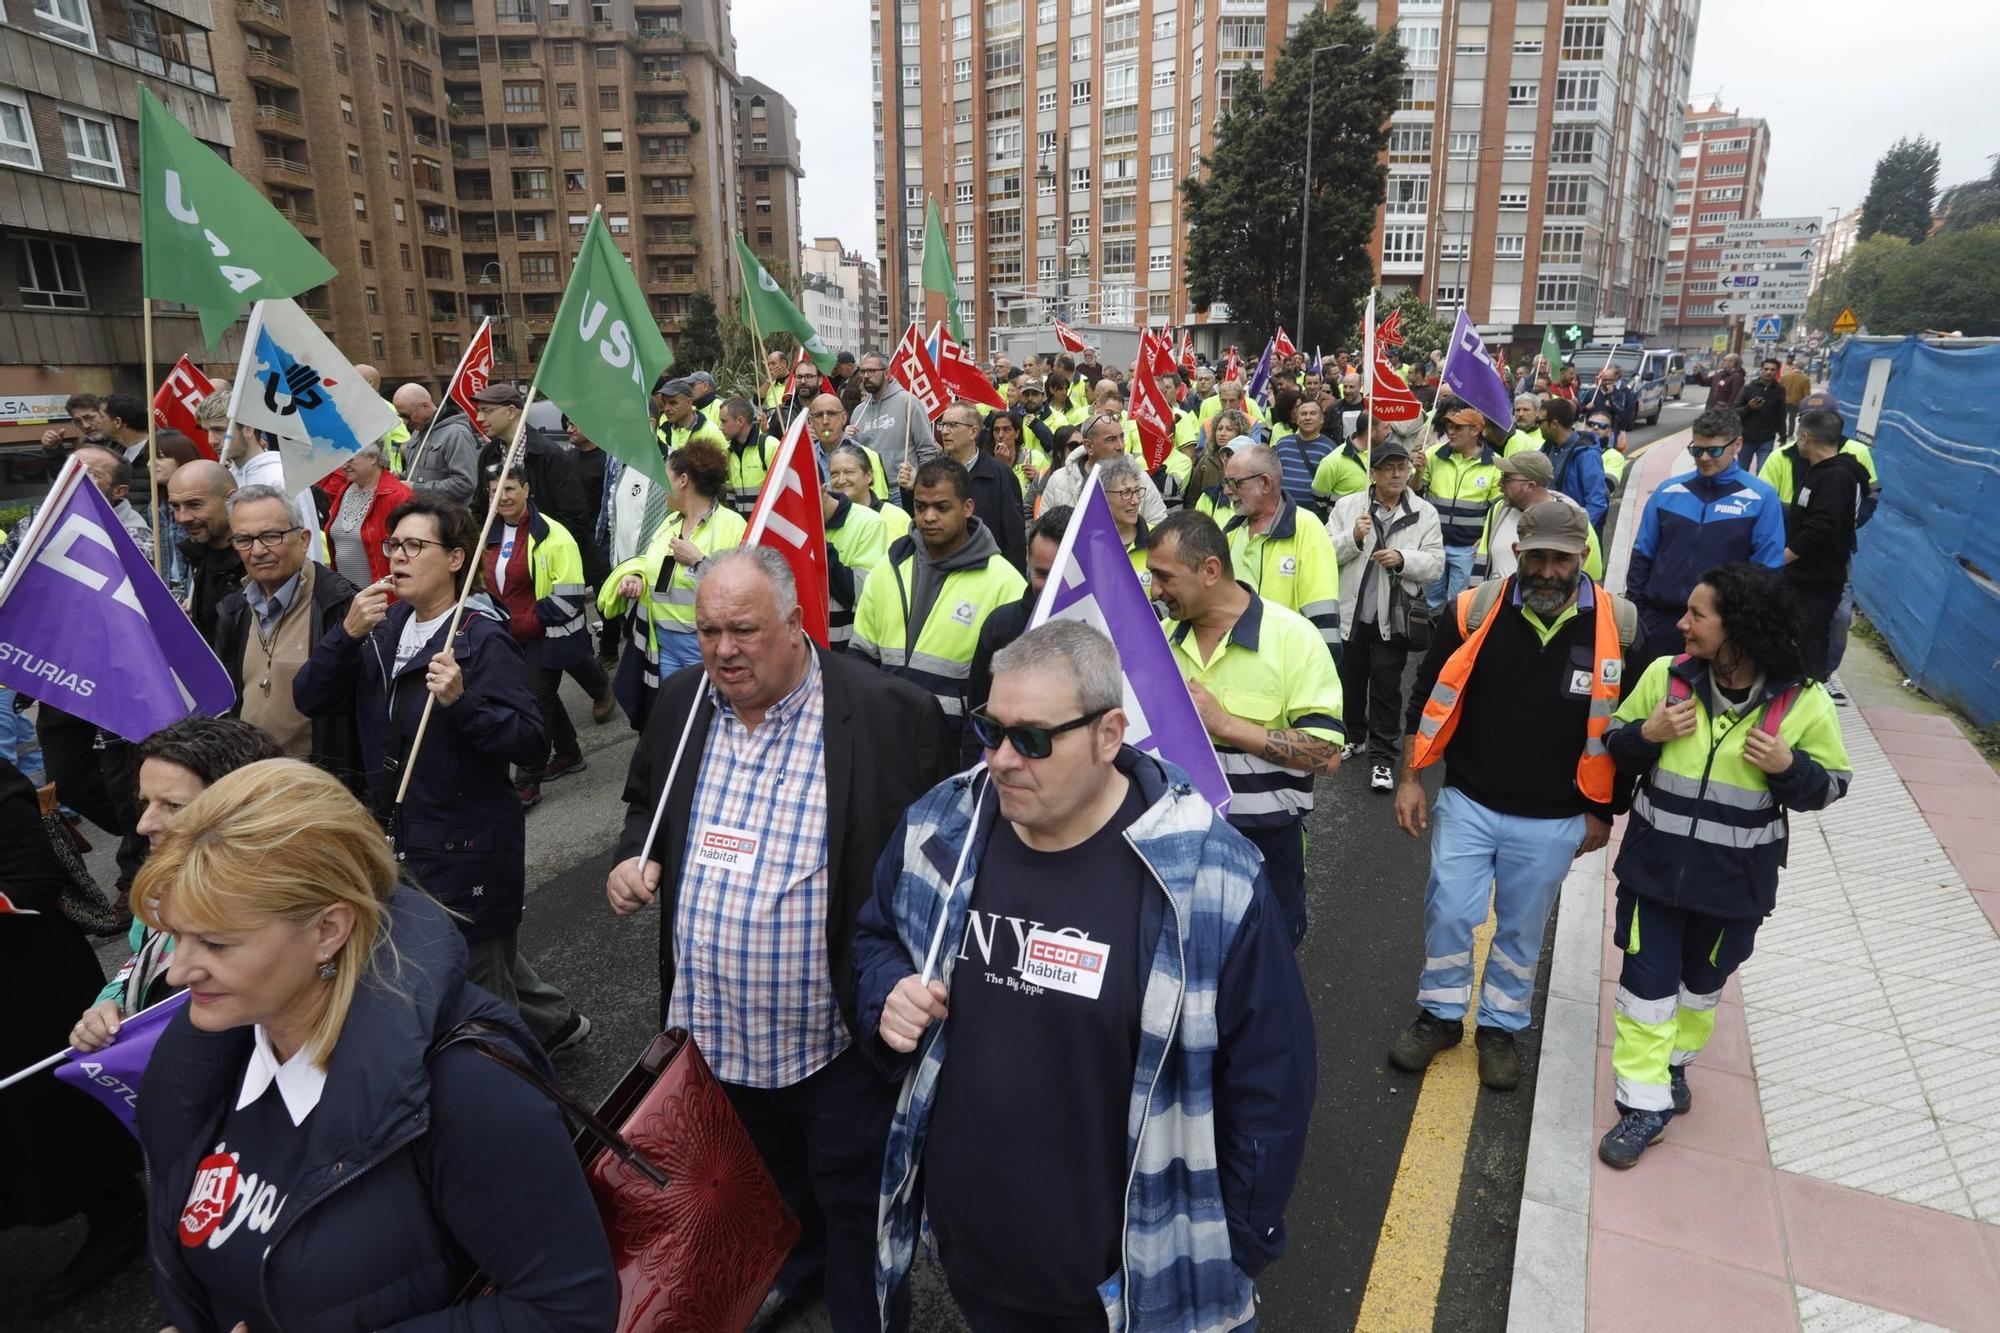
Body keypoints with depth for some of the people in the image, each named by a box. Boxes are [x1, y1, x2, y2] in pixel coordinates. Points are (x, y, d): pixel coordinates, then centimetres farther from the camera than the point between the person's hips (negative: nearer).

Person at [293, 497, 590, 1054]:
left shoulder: (482, 639, -16)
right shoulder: (384, 629, 5)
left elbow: (533, 742, -23)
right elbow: (309, 699, -3)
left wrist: (461, 701, -36)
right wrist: (348, 633, -16)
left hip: (466, 845, -7)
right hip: (398, 836, 8)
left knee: (477, 975, 8)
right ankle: (554, 1020, 45)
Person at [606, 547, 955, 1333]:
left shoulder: (890, 714, -20)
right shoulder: (682, 702, -2)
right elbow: (645, 800, 16)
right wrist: (633, 857, -4)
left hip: (835, 1035, -6)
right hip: (716, 1027, 6)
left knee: (852, 1200, 15)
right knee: (764, 1180, 30)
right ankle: (792, 1268, 59)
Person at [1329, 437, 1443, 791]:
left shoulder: (1424, 513, 0)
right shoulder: (1347, 506, 1)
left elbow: (1436, 562, -4)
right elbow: (1327, 554, -3)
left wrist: (1403, 559, -21)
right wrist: (1352, 538, -20)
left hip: (1394, 615, -2)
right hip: (1352, 611, 2)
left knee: (1386, 686, 3)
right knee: (1349, 679, 17)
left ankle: (1382, 756, 12)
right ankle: (1353, 736, 39)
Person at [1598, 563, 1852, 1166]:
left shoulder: (1804, 703, -13)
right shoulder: (1667, 674, -9)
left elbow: (1830, 785, -3)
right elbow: (1614, 745, 1)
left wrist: (1789, 767, -24)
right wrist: (1647, 733, -21)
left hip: (1733, 882, 0)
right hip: (1655, 866, 0)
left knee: (1702, 982, 22)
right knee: (1647, 984, 4)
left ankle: (1675, 1061, 47)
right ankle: (1645, 1101, 17)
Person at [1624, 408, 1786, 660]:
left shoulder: (1761, 498, -3)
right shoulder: (1668, 491, 5)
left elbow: (1767, 571, -3)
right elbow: (1642, 554, 8)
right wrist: (1634, 608, 3)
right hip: (1659, 618, 2)